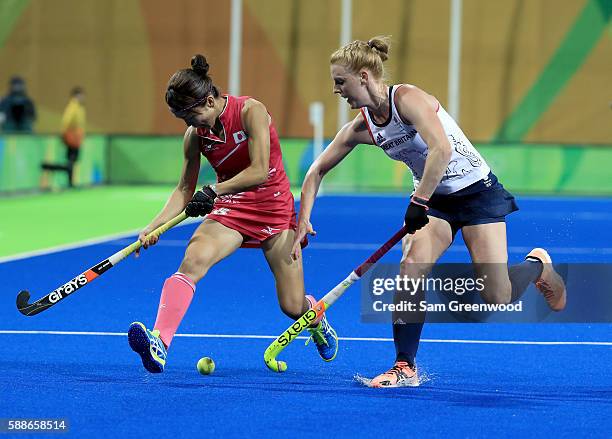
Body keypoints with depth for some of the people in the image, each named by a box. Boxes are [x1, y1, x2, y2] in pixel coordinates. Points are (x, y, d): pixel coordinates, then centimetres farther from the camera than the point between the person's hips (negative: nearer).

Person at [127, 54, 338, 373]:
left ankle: (317, 321, 40)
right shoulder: (195, 134, -2)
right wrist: (155, 225, -10)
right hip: (230, 208, 3)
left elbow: (260, 171, -21)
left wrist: (213, 191, -26)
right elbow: (185, 189, 4)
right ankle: (159, 342, -45)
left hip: (274, 207, -3)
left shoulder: (250, 111, -16)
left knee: (293, 307, 0)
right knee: (192, 260, -30)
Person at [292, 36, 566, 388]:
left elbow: (442, 150, -37)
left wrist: (418, 203, -36)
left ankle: (538, 265, 23)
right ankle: (405, 368, -11)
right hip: (433, 199, 6)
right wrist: (303, 220, -6)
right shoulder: (361, 127, -3)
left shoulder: (408, 98, -24)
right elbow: (317, 171, 5)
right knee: (411, 270, -19)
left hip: (477, 190, -6)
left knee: (496, 299, -10)